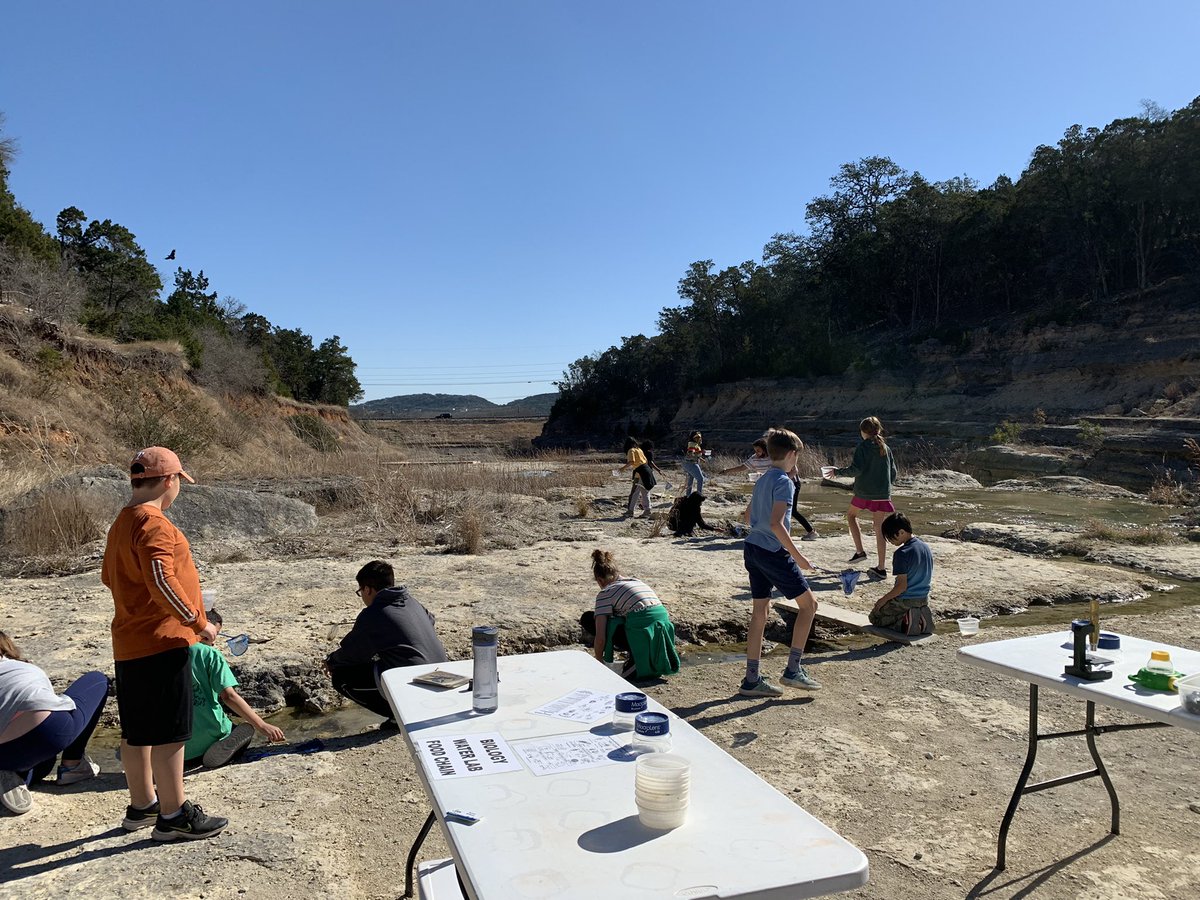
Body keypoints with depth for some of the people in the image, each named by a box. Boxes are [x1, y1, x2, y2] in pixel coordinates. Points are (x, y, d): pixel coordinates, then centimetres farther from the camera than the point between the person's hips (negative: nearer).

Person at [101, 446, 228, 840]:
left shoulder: (122, 523, 15)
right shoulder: (154, 523, -18)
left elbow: (109, 576, 24)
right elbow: (162, 580, -27)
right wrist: (198, 621, -19)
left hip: (129, 642, 10)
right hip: (161, 642, -10)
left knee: (137, 731, 17)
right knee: (169, 732, -3)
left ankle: (141, 805, 29)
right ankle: (174, 815, 4)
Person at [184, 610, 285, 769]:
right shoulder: (210, 653, -9)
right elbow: (228, 696, -17)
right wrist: (262, 726, -19)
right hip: (207, 736, -6)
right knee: (246, 729, 21)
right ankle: (223, 748, -9)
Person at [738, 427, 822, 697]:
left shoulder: (763, 479, 13)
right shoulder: (784, 482, -14)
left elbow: (749, 515, 22)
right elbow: (776, 523, -23)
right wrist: (798, 556, -19)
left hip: (753, 549, 9)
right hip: (773, 553, -9)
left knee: (759, 612, 11)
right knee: (808, 603, 5)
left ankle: (751, 680, 15)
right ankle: (793, 670, 7)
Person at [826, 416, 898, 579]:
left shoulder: (863, 446, -7)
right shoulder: (886, 448, 9)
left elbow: (856, 469, -17)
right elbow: (893, 474, 12)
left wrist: (837, 471, -4)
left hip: (864, 493, -4)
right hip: (883, 495, 4)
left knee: (851, 514, 23)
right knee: (879, 529, 6)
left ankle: (859, 551, 14)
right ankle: (880, 568, 6)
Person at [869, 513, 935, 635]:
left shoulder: (902, 553, -23)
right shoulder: (926, 547, 2)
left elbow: (902, 586, -23)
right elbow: (927, 578, 12)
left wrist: (884, 599, -11)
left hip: (905, 601, -7)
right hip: (924, 599, 7)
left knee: (874, 617, 15)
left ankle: (904, 623, -9)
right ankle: (920, 617, 5)